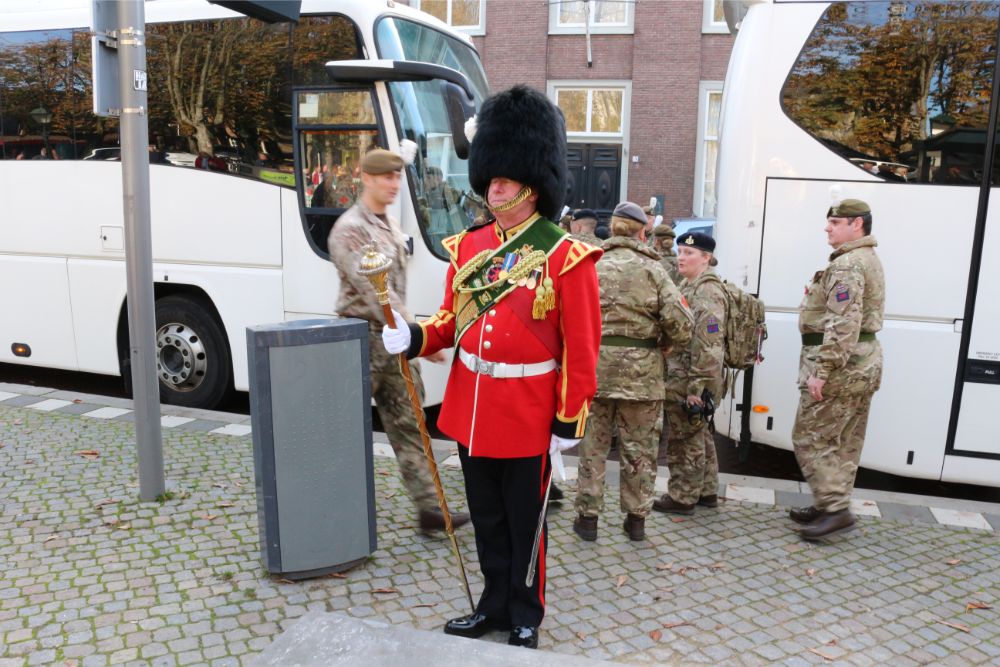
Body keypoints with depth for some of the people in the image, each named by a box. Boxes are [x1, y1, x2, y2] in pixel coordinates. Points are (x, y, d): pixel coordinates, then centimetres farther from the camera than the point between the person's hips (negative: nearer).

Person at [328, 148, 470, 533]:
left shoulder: (390, 226, 13)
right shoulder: (349, 230, -14)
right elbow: (374, 289, -22)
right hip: (364, 339, -8)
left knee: (407, 425, 7)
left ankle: (428, 508, 10)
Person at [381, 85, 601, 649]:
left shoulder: (566, 255, -12)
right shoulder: (468, 247, 4)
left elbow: (581, 348, -11)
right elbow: (452, 320, 10)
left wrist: (569, 424, -11)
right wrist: (413, 338, -11)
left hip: (528, 416, -5)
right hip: (470, 410, 5)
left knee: (525, 525, 12)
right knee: (487, 521, 19)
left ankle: (526, 617, 32)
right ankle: (495, 605, 37)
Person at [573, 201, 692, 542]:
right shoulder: (652, 270, 0)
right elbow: (679, 322, -7)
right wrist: (665, 344, 11)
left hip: (596, 364, 1)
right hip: (642, 368, -1)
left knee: (593, 443, 10)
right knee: (639, 447, 11)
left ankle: (587, 516, 16)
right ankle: (636, 519, 21)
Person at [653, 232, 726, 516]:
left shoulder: (708, 291, -17)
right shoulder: (688, 285, 15)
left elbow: (709, 345, -24)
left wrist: (696, 386, -25)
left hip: (689, 381, -10)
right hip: (681, 376, 10)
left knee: (685, 439, 0)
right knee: (700, 435, 18)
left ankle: (682, 497, 12)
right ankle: (707, 491, 31)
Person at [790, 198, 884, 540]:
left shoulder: (847, 265, -17)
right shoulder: (869, 260, 18)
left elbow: (842, 325, -25)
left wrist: (821, 369, -25)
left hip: (841, 365, -11)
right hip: (864, 363, 11)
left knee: (810, 438, -4)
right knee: (845, 442, 14)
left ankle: (836, 509, -3)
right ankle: (830, 505, 23)